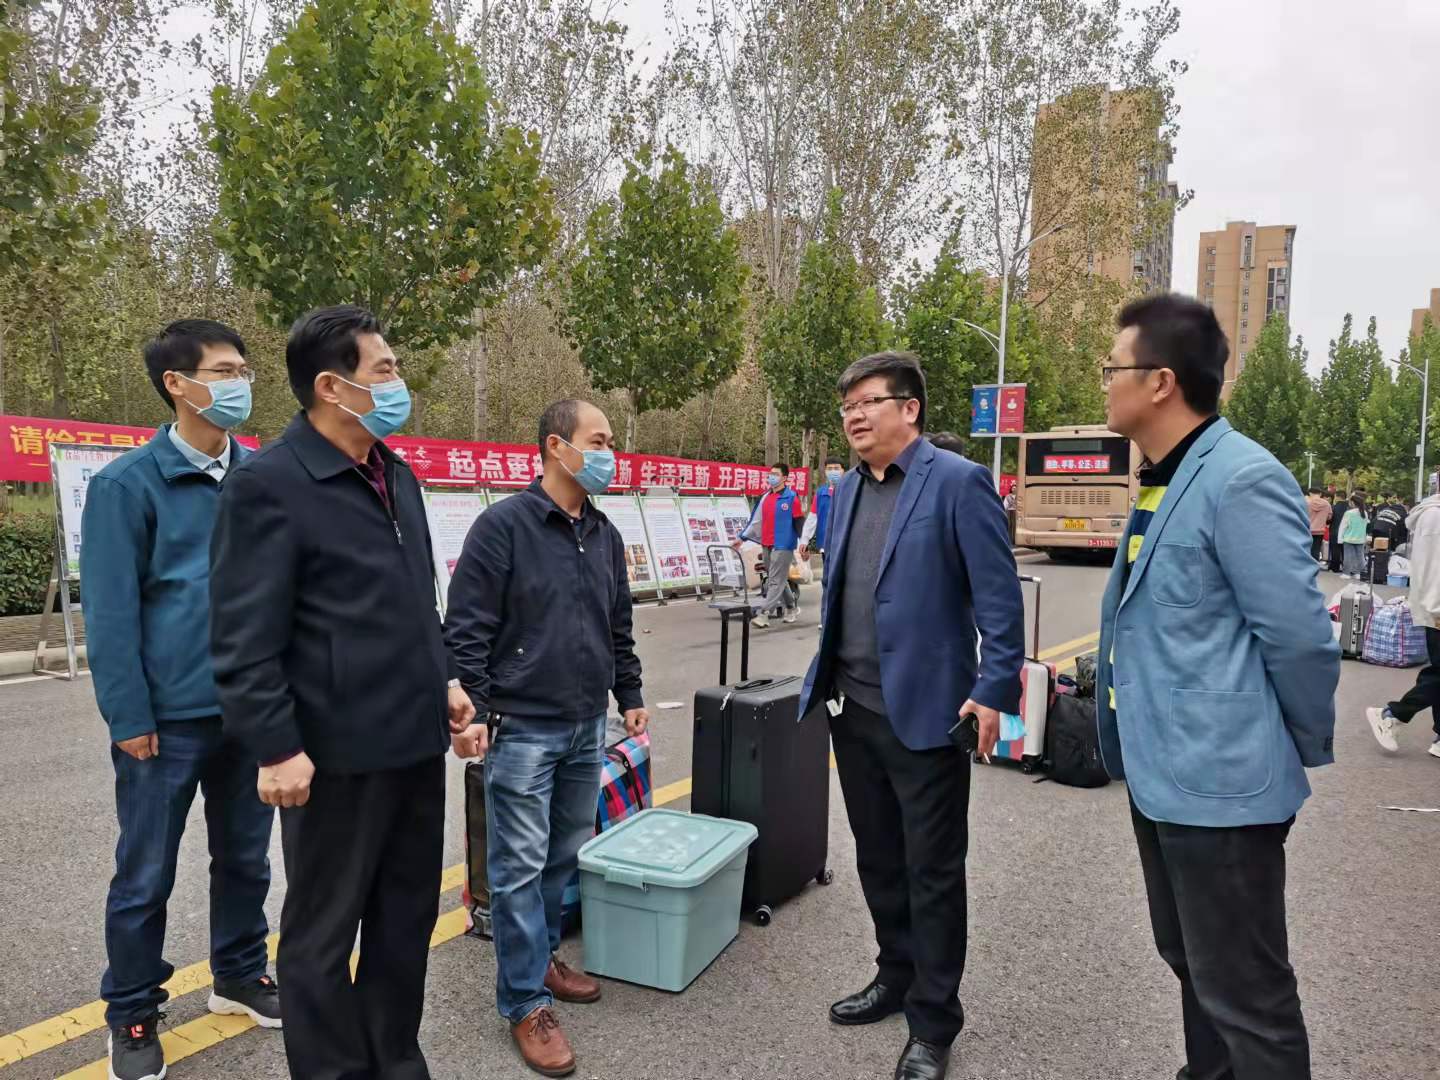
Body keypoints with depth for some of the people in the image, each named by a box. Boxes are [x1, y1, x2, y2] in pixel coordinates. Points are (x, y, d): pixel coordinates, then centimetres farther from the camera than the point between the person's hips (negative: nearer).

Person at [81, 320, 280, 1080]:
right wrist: (131, 720, -12)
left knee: (245, 856, 18)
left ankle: (239, 977, 37)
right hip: (169, 716, -4)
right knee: (146, 874, 9)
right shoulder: (128, 484, -9)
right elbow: (111, 613, -10)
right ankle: (132, 1015, 28)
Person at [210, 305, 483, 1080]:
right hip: (337, 752, -8)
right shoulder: (268, 483, -13)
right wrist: (275, 747, -18)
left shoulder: (397, 474, 11)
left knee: (408, 918, 19)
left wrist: (445, 684, 13)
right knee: (323, 933, 11)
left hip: (415, 740, 8)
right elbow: (244, 636, -16)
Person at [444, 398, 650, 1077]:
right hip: (522, 728, -6)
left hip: (587, 727, 7)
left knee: (565, 856, 16)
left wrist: (630, 696, 18)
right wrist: (473, 714, -15)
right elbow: (465, 629, -12)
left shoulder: (605, 534, 10)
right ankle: (526, 1003, 14)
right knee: (520, 867, 1)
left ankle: (542, 957, 35)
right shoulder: (503, 526, -11)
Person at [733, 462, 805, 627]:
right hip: (767, 545, 7)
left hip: (783, 546, -7)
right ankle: (792, 607, 29)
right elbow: (756, 520, 17)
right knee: (779, 580, 14)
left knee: (775, 581, -7)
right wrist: (742, 538, 14)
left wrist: (803, 544, -10)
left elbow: (799, 522, -7)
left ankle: (764, 614, -11)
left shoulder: (791, 497, -6)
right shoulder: (766, 497, 13)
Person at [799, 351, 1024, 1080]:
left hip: (923, 710, -7)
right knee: (877, 859, 19)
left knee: (932, 872, 6)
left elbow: (999, 596, -12)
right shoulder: (846, 490, 11)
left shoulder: (957, 482, -10)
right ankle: (897, 977, 39)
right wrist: (826, 680, 17)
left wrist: (994, 691, -17)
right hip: (853, 707, 7)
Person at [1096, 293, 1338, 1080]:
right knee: (1192, 961, 25)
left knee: (1244, 993, 5)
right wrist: (1137, 742, 17)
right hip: (1161, 774, 10)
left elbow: (1300, 636, -18)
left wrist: (1305, 751, -4)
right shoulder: (1161, 479, 9)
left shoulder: (1241, 480, -20)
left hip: (1219, 782, -9)